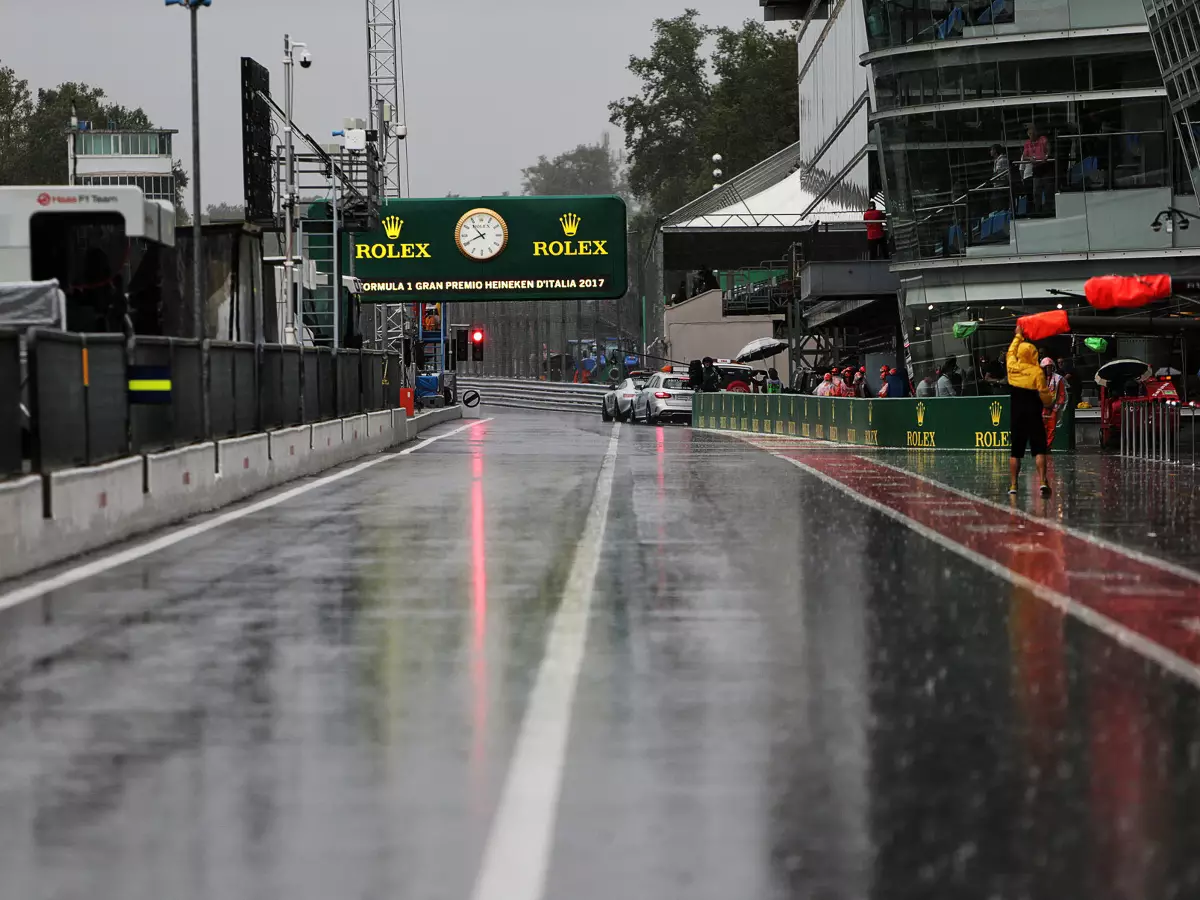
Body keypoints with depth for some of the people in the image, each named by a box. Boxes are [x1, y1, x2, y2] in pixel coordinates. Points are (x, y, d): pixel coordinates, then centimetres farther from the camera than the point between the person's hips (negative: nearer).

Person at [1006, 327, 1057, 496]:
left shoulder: (1012, 367, 0)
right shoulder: (1037, 372, -12)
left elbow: (1011, 352, 21)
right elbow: (1044, 394, -12)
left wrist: (1018, 336, 34)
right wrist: (1049, 402, 10)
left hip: (1016, 417, 4)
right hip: (1033, 417, -4)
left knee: (1015, 451, 10)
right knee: (1039, 450, -3)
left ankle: (1013, 485, 12)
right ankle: (1043, 481, -16)